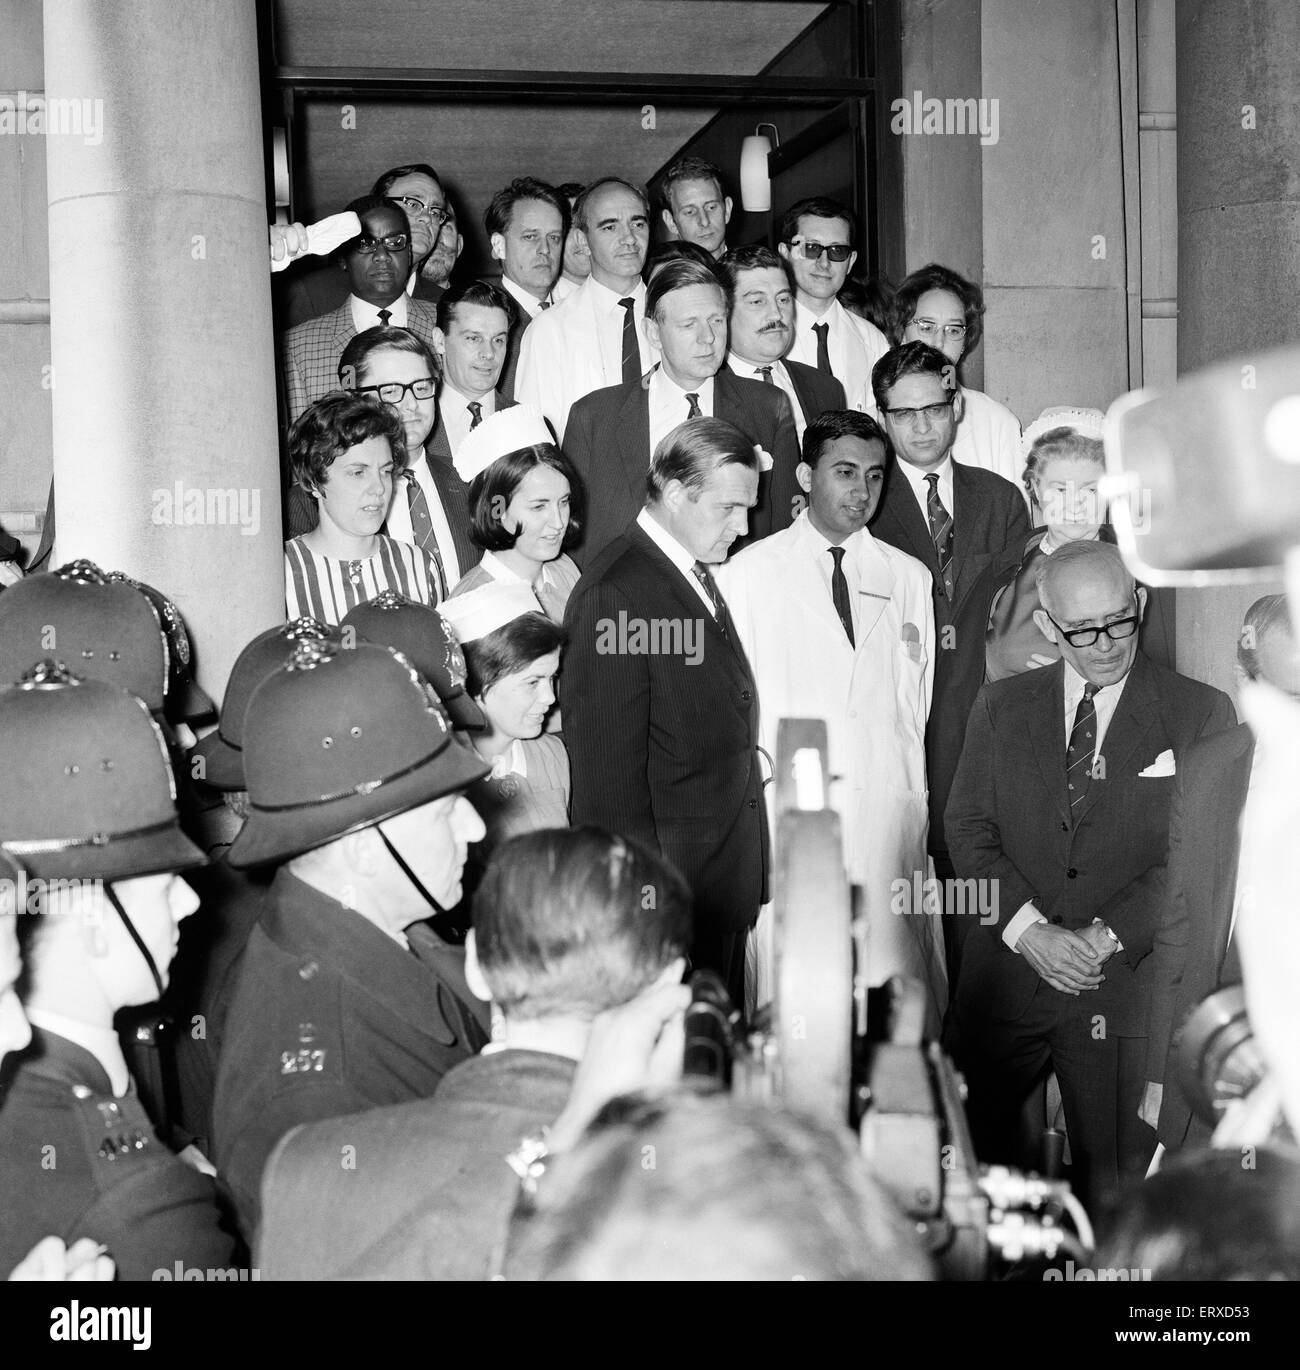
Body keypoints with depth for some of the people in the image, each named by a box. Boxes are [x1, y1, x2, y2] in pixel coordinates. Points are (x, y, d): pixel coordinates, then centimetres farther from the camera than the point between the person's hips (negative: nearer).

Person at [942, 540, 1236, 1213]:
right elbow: (970, 828, 2)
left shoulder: (1200, 713, 0)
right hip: (1006, 974, 2)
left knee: (1116, 1192, 4)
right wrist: (1029, 928, -13)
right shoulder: (1001, 705, 8)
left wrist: (1106, 937, -14)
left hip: (1125, 984, -2)